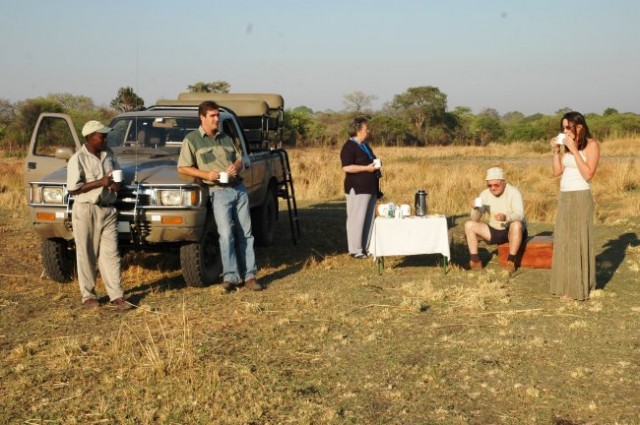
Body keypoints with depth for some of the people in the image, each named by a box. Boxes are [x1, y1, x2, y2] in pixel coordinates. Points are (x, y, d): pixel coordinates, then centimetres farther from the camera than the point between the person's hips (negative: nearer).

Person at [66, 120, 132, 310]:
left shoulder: (108, 154, 9)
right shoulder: (78, 159, -9)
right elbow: (72, 188, -13)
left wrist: (117, 184, -1)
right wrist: (99, 183, -18)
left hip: (108, 210, 5)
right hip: (86, 210, -5)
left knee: (111, 253, 1)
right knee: (87, 255, 3)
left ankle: (116, 296, 1)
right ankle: (88, 295, 14)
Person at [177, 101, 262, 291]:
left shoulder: (226, 138, 19)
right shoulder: (192, 139, 2)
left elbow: (239, 159, 22)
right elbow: (183, 167, -3)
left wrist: (236, 166, -2)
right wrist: (206, 174, -16)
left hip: (239, 188, 5)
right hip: (219, 192, -5)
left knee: (246, 233, 4)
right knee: (226, 234, -15)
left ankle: (249, 275, 8)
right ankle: (230, 276, -9)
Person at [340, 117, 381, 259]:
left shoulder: (365, 146, 18)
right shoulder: (349, 147, -12)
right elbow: (346, 167, -22)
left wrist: (375, 167, 14)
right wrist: (366, 168, -20)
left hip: (369, 188, 10)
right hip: (357, 189, -10)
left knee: (369, 219, 11)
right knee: (357, 219, -6)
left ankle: (366, 247, 19)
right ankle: (355, 250, 0)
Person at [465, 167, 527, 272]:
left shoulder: (513, 193, -15)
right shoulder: (485, 194, -2)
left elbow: (520, 215, -30)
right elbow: (475, 219, -6)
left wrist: (506, 217, -51)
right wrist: (475, 209, -28)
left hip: (513, 232, -5)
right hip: (494, 231, 5)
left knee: (516, 225, -38)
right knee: (469, 225, -12)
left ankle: (511, 261, -28)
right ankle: (475, 260, -11)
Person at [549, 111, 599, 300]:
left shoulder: (591, 145, -7)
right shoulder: (566, 146, 11)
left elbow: (588, 174, -17)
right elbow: (557, 172, 8)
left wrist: (574, 150, -17)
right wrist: (556, 151, -2)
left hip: (580, 197, -7)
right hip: (564, 198, 7)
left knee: (580, 241, -3)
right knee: (564, 242, 10)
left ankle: (581, 287, 4)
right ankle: (566, 284, 18)